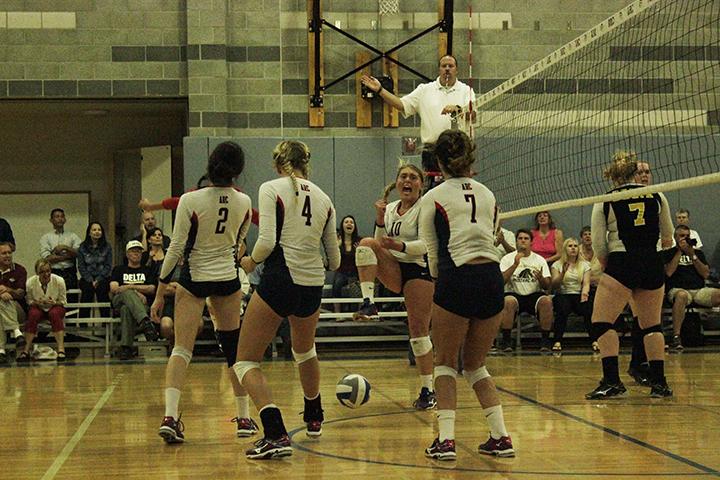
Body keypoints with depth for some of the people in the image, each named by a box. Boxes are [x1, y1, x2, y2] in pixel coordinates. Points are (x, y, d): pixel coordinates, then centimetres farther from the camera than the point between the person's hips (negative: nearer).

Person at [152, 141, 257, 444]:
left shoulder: (190, 201, -15)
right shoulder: (243, 203, -5)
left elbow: (176, 249, -13)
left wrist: (160, 292, -7)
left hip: (193, 279, -2)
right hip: (228, 279, 2)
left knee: (181, 349, -2)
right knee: (234, 347, 14)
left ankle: (170, 415, -19)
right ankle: (245, 418, 19)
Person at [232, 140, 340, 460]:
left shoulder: (271, 189, -5)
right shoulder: (323, 198, 10)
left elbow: (267, 242, -16)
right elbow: (334, 260, 13)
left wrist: (251, 261, 4)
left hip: (280, 279, -6)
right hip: (313, 285, 6)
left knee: (245, 362, 1)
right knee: (305, 351, 33)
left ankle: (276, 435, -17)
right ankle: (313, 418, 53)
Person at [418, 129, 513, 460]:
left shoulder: (433, 198, 1)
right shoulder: (487, 195, 16)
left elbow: (430, 251, 4)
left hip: (457, 280, -5)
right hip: (492, 278, 5)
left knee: (445, 363, 10)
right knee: (475, 365, 18)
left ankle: (446, 439, -2)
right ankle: (501, 437, 9)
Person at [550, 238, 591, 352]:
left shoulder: (584, 265, 16)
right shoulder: (557, 265, 11)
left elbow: (586, 283, 3)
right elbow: (554, 285, 0)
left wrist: (584, 293, -19)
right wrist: (563, 272, -15)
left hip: (579, 295, 1)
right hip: (563, 295, -1)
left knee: (588, 308, -32)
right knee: (563, 309, -36)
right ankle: (557, 342, -37)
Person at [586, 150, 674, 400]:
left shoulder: (605, 201, 1)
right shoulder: (657, 196, 9)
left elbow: (598, 244, -2)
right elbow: (667, 234, 24)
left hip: (622, 261, -4)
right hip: (653, 264, 4)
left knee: (601, 321, 0)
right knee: (652, 325, 15)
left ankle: (612, 381, -12)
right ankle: (659, 382, 12)